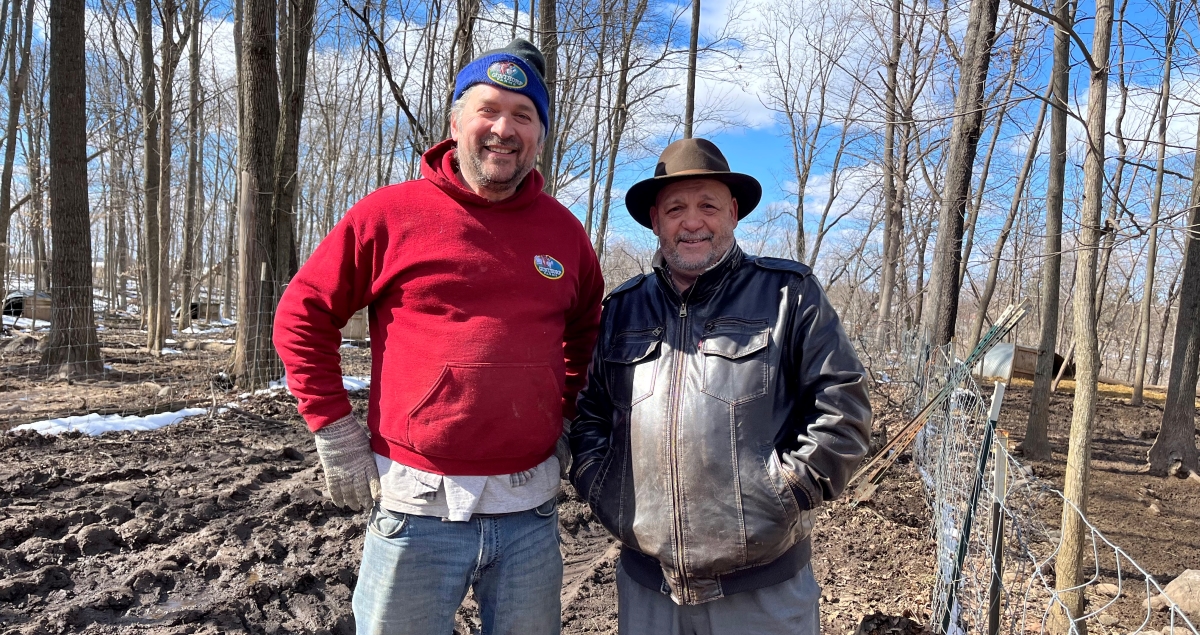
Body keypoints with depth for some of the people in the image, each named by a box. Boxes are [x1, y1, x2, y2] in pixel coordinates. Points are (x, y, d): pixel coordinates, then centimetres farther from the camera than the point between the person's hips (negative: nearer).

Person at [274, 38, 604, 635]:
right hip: (417, 508, -3)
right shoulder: (391, 212, -5)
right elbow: (301, 316, 1)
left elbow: (586, 331, 21)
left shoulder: (563, 229, 5)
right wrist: (336, 434, -3)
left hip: (530, 509, 4)